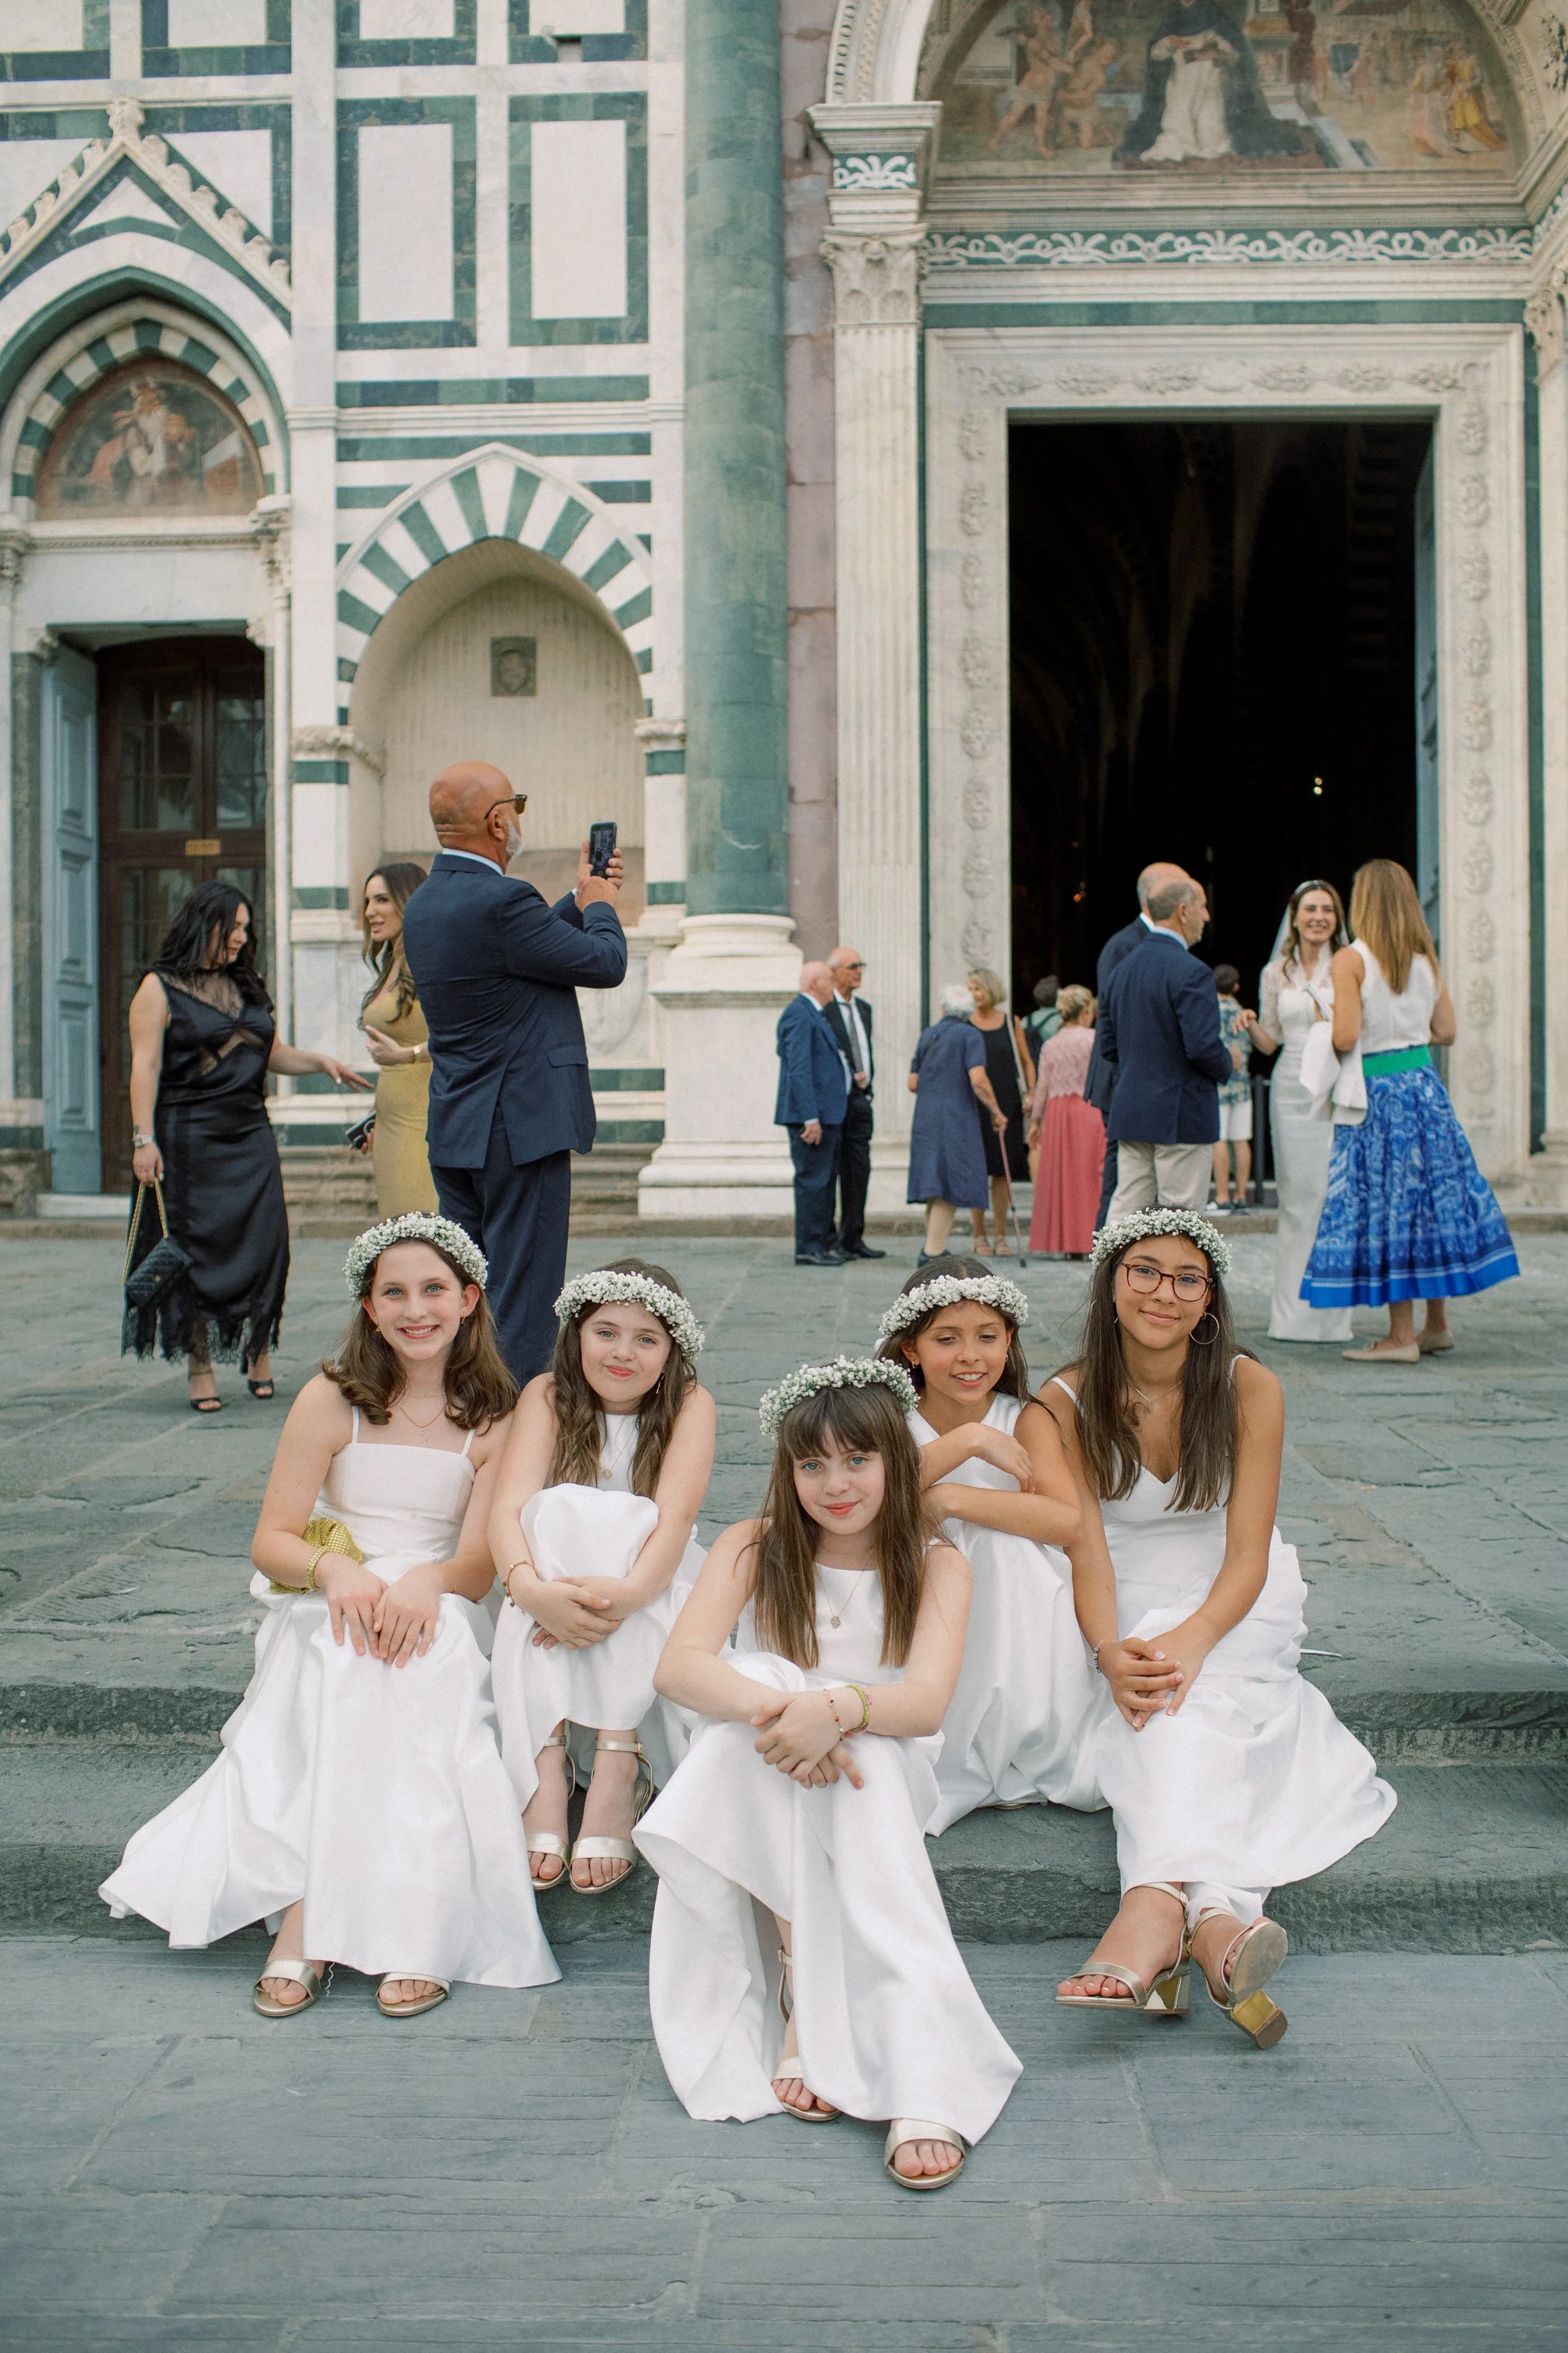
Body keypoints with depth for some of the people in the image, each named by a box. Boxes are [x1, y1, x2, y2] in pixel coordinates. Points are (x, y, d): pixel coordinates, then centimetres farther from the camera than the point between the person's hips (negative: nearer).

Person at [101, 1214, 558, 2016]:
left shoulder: (493, 1418, 4)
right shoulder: (333, 1399, 0)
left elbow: (479, 1564, -3)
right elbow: (271, 1540, -2)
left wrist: (424, 1582, -26)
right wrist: (336, 1568, -24)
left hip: (439, 1616, 1)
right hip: (327, 1613, -1)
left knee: (422, 1656, -34)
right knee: (354, 1663, -36)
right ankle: (312, 1917, -38)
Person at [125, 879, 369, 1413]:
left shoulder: (248, 988, 16)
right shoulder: (160, 989, -1)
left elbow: (275, 1053, 21)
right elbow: (145, 1068, -7)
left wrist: (319, 1061, 3)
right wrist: (143, 1139, -15)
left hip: (250, 1137, 5)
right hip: (188, 1142, -5)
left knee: (263, 1244, -3)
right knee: (197, 1249, -3)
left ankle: (257, 1351, 11)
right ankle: (201, 1365, 5)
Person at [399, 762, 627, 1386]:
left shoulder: (424, 904, 10)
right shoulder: (502, 902, -20)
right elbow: (606, 964, -10)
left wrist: (581, 900, 26)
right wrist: (600, 906, 9)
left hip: (454, 1131, 9)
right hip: (522, 1127, -9)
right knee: (522, 1302, -3)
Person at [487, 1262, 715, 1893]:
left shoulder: (690, 1405, -6)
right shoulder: (548, 1396, -4)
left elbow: (675, 1518, -23)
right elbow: (507, 1507, -20)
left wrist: (629, 1591, -45)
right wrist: (530, 1586, -42)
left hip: (652, 1586, -1)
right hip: (556, 1572, 1)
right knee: (558, 1511, -31)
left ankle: (616, 1767, -41)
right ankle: (544, 1773, -43)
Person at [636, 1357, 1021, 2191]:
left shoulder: (935, 1564, -3)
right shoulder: (754, 1548, -1)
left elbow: (926, 1702, -20)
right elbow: (678, 1665, -18)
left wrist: (838, 1709, -42)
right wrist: (774, 1707, -38)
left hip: (876, 1785, -1)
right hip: (752, 1798, 1)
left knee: (855, 1751, -36)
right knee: (761, 1687, -31)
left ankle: (923, 2078, -43)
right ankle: (801, 1989, -32)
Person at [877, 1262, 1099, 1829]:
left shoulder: (1026, 1420, -5)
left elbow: (1067, 1520, -23)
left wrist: (945, 1498, -27)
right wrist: (967, 1441, -29)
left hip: (1010, 1617, 0)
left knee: (1004, 1536, -28)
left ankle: (1022, 1764, -15)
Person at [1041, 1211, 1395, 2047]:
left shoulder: (1249, 1389, -7)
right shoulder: (1068, 1401, -5)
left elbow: (1248, 1554, -12)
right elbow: (1086, 1548, -11)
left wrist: (1190, 1642, -30)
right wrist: (1111, 1654, -31)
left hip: (1234, 1608, -1)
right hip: (1132, 1613, 1)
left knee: (1191, 1703, -34)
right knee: (1154, 1696, -34)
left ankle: (1158, 1904, -61)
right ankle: (1214, 1914, -58)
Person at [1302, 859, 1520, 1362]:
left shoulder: (1350, 960, -11)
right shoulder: (1425, 957, 7)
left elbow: (1345, 1038, -18)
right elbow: (1447, 1031, 11)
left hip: (1378, 1094, -6)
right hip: (1425, 1088, 6)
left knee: (1387, 1206, -2)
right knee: (1432, 1196, 12)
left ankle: (1401, 1337, -1)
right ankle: (1437, 1323, 19)